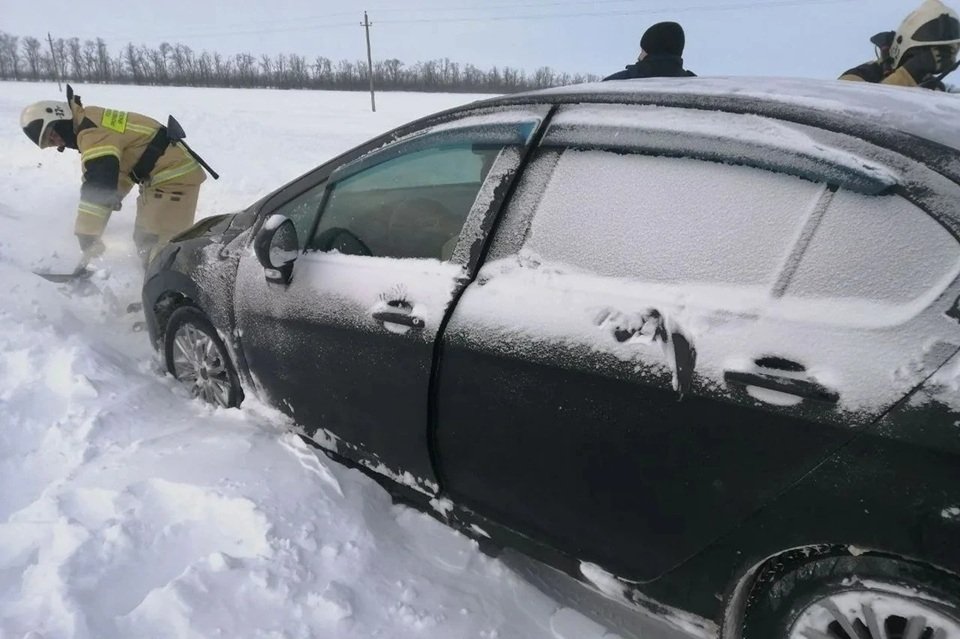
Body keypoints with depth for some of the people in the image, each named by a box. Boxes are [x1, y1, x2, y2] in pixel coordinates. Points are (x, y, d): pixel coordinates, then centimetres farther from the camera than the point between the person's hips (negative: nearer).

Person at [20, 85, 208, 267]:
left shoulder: (92, 131, -17)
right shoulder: (93, 125, 17)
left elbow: (98, 185, -25)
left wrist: (87, 234, -20)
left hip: (174, 178, -11)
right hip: (163, 177, 11)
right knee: (145, 241, 20)